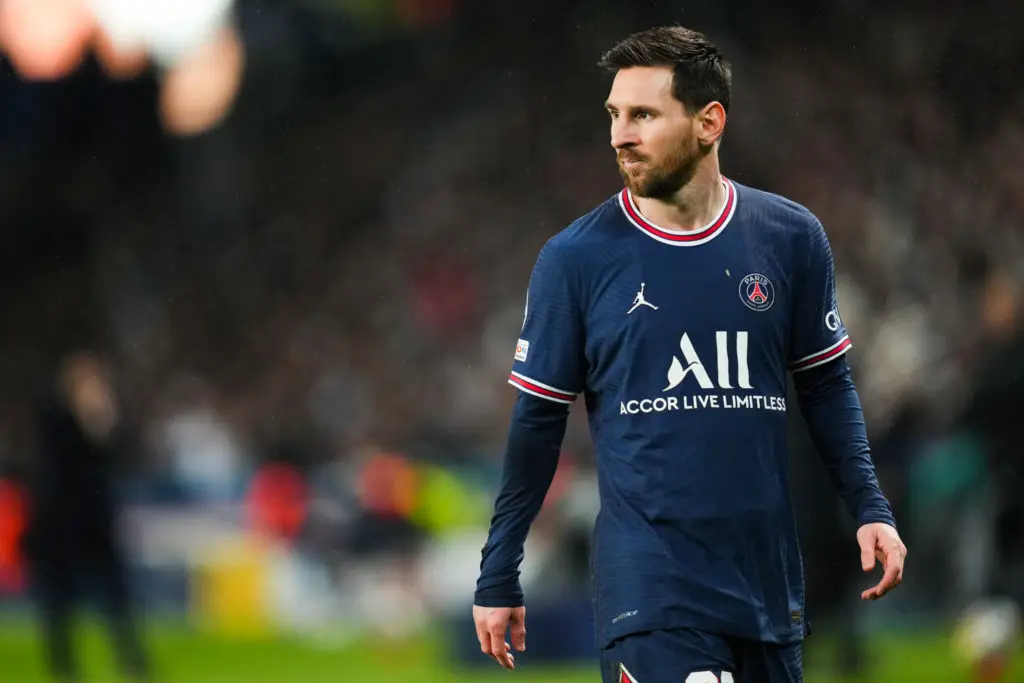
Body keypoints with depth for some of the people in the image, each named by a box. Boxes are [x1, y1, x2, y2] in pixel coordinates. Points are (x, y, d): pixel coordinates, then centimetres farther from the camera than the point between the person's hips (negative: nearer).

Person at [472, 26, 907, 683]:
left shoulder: (791, 237, 3)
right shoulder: (575, 258, -2)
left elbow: (827, 386, 13)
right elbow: (538, 422, 4)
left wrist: (870, 509, 2)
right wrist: (499, 579, 5)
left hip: (769, 578, 3)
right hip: (645, 575, -3)